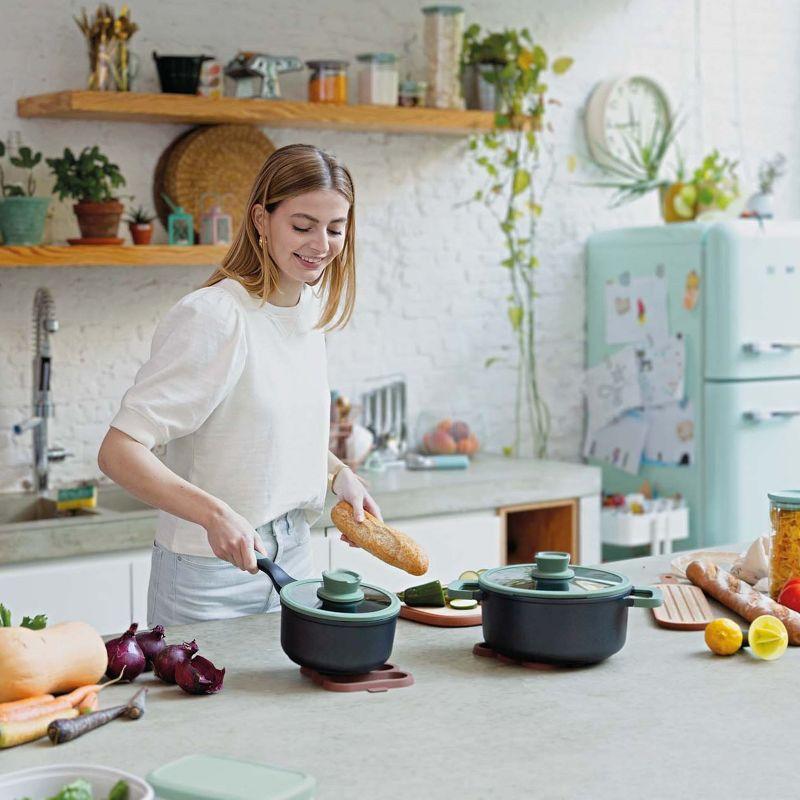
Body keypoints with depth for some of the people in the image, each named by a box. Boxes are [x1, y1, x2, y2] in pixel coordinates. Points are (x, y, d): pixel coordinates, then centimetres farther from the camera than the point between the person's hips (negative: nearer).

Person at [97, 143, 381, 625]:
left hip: (292, 561, 7)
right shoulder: (214, 316, -19)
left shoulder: (311, 313, 5)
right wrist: (215, 514, -36)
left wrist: (339, 475, 3)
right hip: (210, 576, -7)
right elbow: (119, 451, -24)